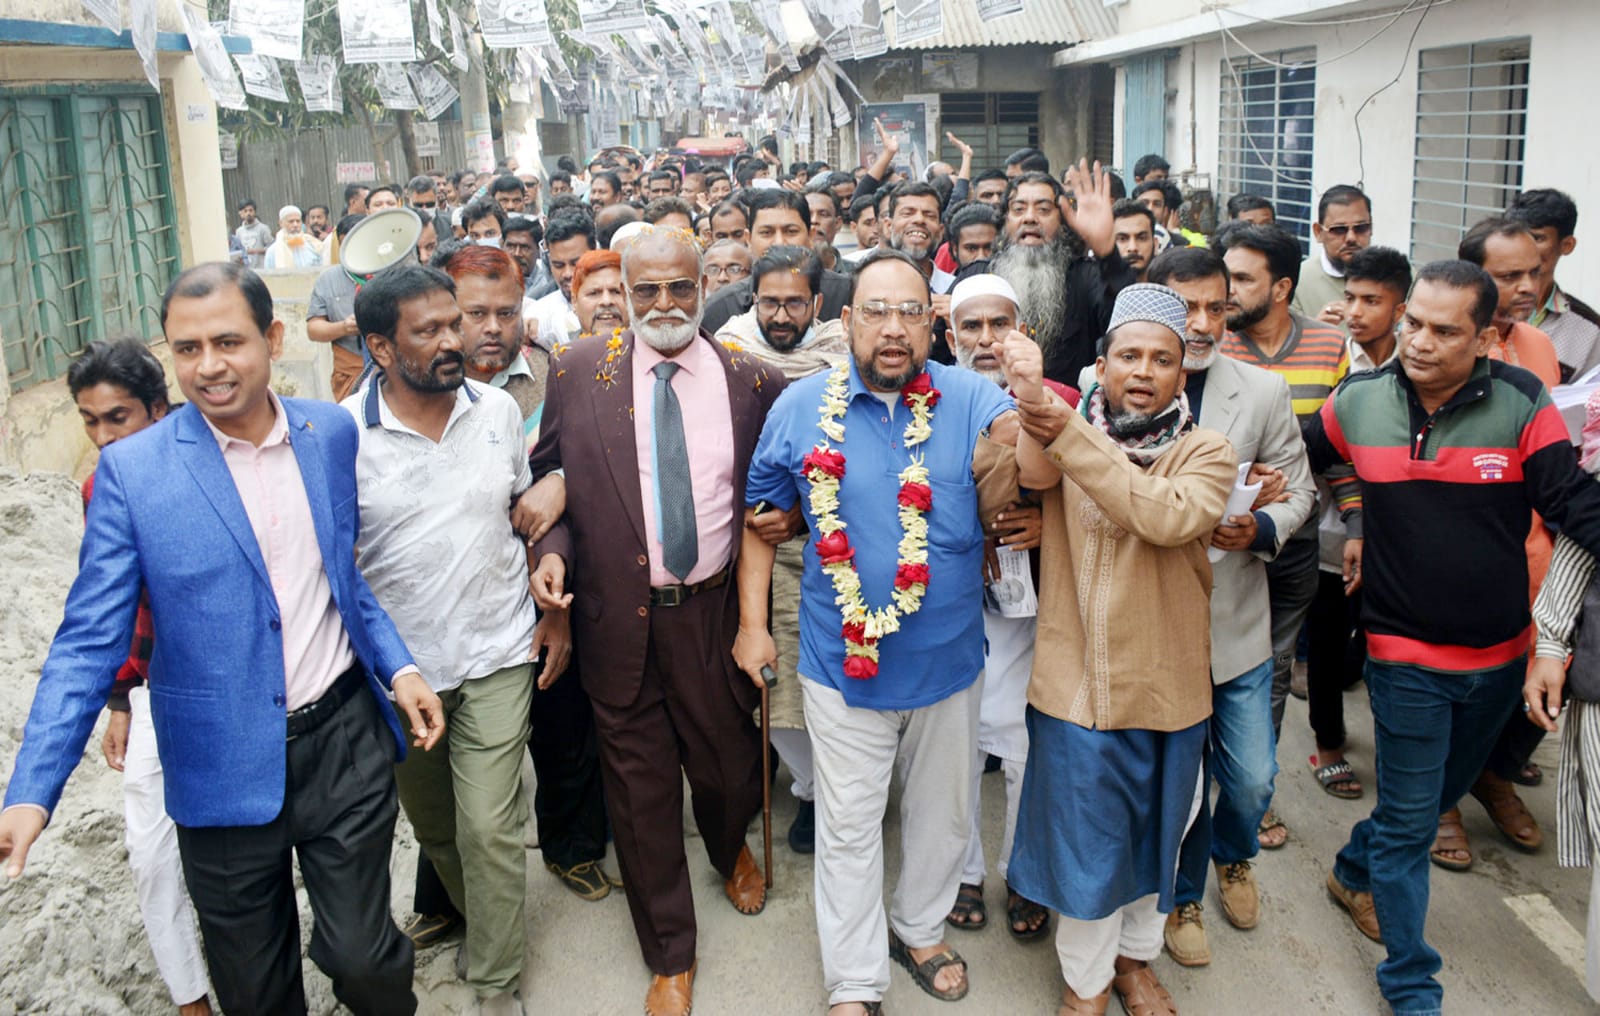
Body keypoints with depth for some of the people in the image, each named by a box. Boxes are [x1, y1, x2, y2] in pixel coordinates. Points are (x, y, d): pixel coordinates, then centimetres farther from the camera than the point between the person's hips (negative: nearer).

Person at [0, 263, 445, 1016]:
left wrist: (396, 665, 2)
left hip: (344, 738, 1)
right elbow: (89, 641, -9)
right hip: (224, 769, -1)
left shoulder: (332, 431, 0)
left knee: (360, 954, 7)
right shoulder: (132, 470, -9)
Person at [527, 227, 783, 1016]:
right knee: (642, 791, 11)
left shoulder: (749, 380, -2)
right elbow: (550, 481, 4)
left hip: (714, 613, 1)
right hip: (618, 616, 0)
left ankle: (731, 850, 55)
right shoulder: (579, 372, -3)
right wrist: (551, 550, -11)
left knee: (729, 766, 15)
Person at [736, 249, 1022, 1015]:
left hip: (948, 657, 1)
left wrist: (1000, 462, -34)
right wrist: (752, 622, 1)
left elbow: (994, 511, -14)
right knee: (848, 829, 11)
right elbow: (761, 514, 2)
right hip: (843, 659, -1)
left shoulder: (973, 399, -9)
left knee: (942, 814, 21)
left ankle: (920, 929, 46)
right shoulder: (803, 406, -8)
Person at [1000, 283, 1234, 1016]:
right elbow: (1033, 475, -26)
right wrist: (1031, 402, -45)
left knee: (1152, 835, 20)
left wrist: (1065, 430, -34)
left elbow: (1166, 517, -27)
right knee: (1084, 840, 11)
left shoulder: (1207, 453, -6)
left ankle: (1135, 956, 45)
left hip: (1168, 685, 1)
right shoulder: (1061, 434, -2)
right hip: (1076, 682, -1)